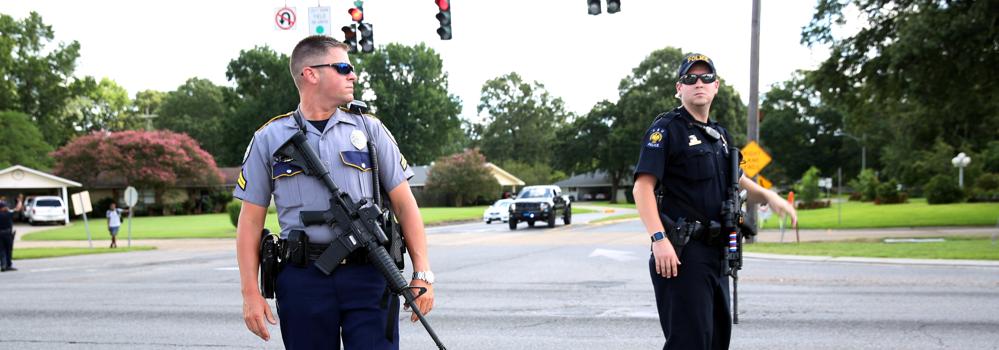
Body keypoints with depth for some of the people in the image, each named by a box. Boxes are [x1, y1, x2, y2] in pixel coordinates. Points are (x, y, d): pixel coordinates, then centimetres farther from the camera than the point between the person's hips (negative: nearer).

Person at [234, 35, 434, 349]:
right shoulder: (268, 139, 7)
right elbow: (251, 220, 8)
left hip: (368, 276, 0)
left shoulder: (369, 129, 9)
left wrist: (422, 273, -3)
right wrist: (250, 293, 1)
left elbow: (404, 203, 6)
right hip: (302, 280, 0)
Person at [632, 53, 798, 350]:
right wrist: (659, 239, -27)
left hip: (715, 251, 9)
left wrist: (767, 195, 18)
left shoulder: (719, 134, 17)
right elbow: (643, 187, -17)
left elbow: (734, 178, 33)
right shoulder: (667, 128, -8)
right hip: (681, 251, -8)